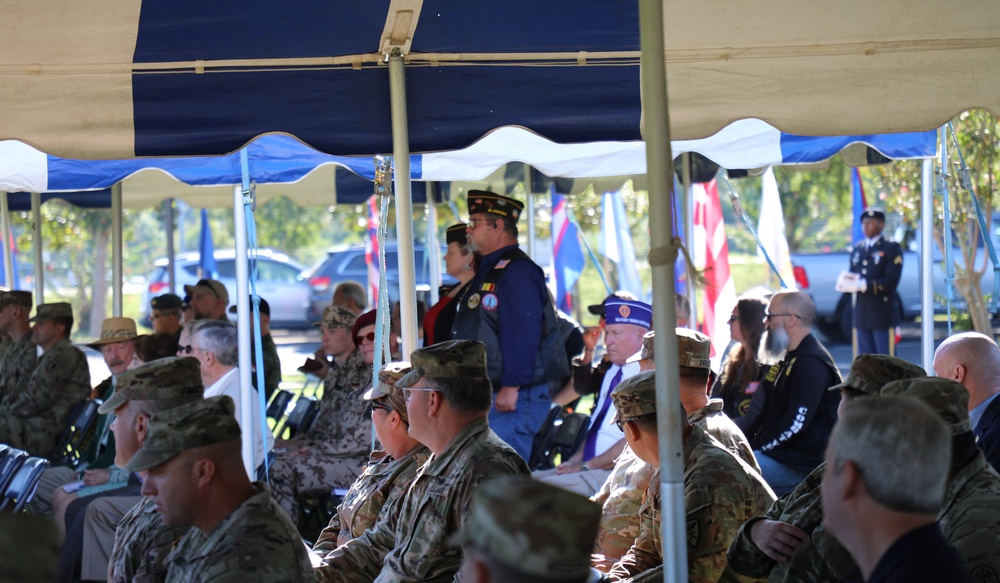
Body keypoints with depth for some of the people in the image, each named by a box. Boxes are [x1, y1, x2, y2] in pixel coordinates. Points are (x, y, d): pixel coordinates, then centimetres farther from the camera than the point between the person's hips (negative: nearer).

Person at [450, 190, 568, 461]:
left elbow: (523, 334, -22)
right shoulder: (488, 271, 20)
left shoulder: (518, 272, -13)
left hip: (513, 398, -11)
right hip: (484, 397, 11)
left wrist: (511, 387, -25)